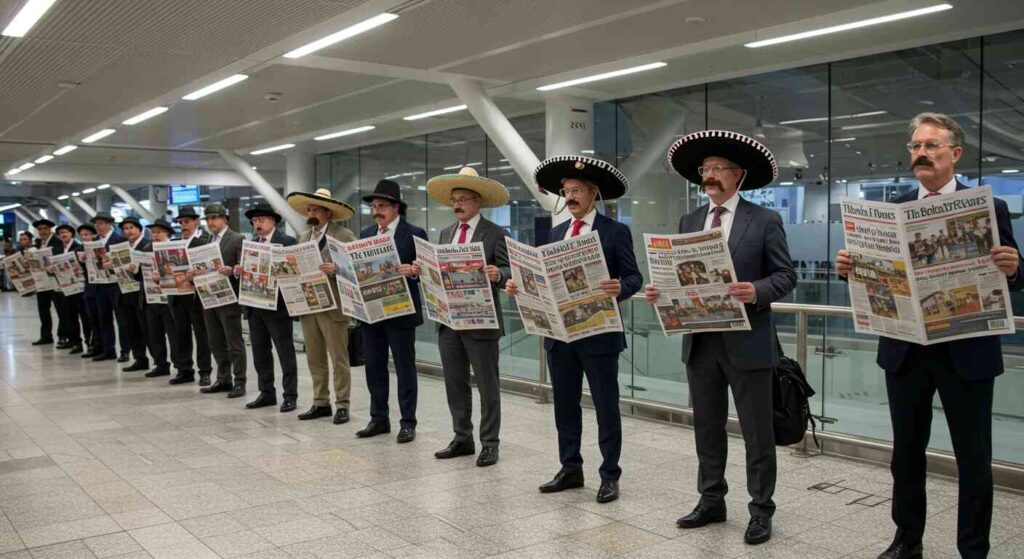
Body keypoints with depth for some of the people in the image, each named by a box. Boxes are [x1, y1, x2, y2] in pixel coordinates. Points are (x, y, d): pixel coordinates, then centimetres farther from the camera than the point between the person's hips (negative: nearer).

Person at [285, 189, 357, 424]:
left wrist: (335, 269, -27)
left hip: (332, 307, -7)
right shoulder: (304, 237, 16)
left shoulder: (345, 235, -6)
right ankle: (320, 403, 21)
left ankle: (342, 405, 7)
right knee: (315, 360, 12)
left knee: (339, 359, 0)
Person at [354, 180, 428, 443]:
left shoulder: (414, 234, -5)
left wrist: (412, 271, -27)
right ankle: (378, 419, 23)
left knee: (405, 368, 3)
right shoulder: (365, 234, 12)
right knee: (374, 367, 12)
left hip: (400, 312, -5)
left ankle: (407, 422, 12)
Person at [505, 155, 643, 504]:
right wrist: (520, 287, -2)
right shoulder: (556, 233, 13)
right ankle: (570, 469, 27)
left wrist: (620, 288, -29)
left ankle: (609, 476, 15)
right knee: (565, 404, 13)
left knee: (606, 407, 4)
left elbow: (634, 276, -8)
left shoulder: (616, 232, -4)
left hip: (599, 333, -6)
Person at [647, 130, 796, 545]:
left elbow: (785, 275, -6)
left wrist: (757, 291, -24)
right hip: (699, 341, 5)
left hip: (746, 342, -5)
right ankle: (711, 501, 27)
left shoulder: (765, 221, -3)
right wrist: (661, 290, -8)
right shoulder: (689, 222, 11)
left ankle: (760, 511, 17)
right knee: (707, 427, 14)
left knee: (756, 431, 4)